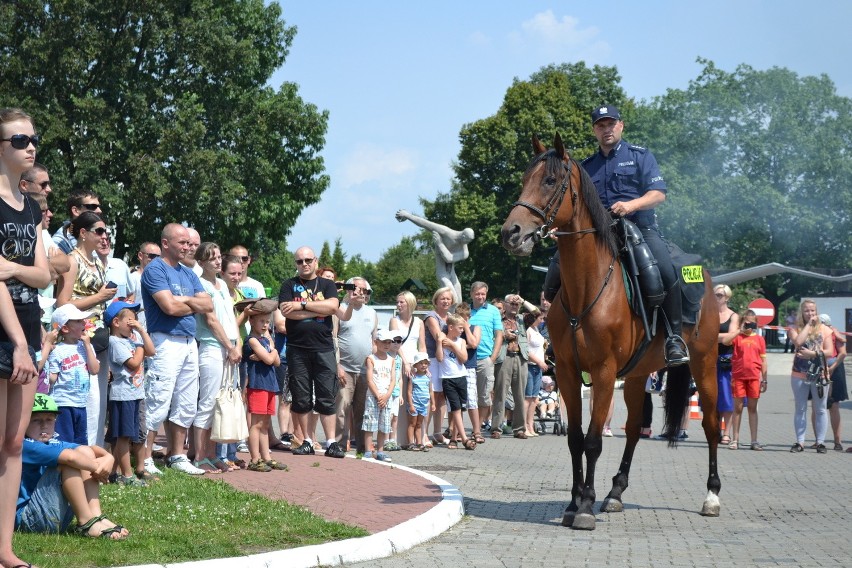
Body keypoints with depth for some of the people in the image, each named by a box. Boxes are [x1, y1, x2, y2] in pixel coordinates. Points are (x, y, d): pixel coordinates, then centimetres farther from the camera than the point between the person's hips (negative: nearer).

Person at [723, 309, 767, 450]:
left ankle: (754, 441, 9)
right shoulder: (738, 337, 2)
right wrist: (740, 331, -18)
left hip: (754, 377, 1)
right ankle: (735, 439, 10)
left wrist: (764, 380, 7)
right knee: (738, 408, 4)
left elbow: (763, 361, 10)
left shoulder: (759, 339, 8)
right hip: (738, 376, -1)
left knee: (753, 408, 7)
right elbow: (725, 342, -20)